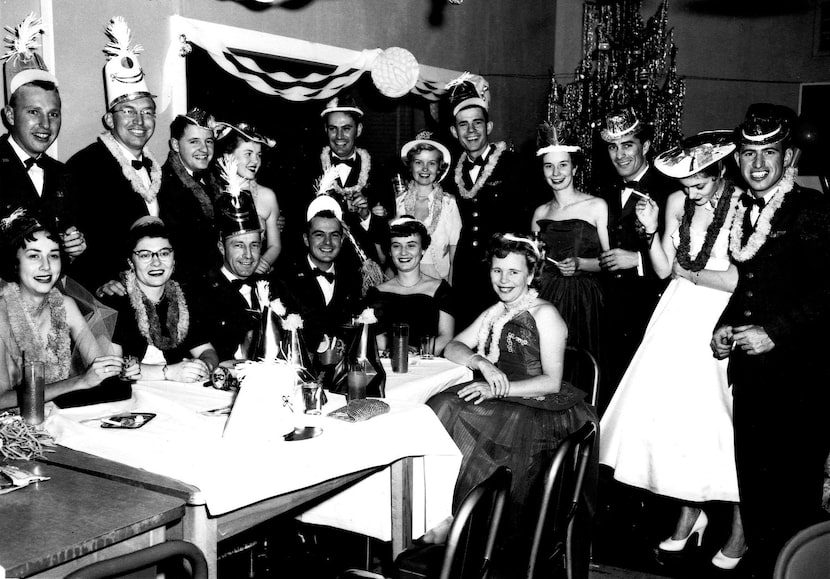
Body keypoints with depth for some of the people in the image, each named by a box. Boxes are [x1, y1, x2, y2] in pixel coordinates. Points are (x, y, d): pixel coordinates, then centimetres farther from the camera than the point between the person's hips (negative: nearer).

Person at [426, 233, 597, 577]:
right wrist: (481, 363, -9)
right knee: (444, 406, -22)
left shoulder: (545, 314, -3)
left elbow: (551, 382, -9)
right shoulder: (494, 313, 19)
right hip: (503, 405, 7)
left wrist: (499, 389, -20)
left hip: (541, 411, -6)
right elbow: (452, 348, 13)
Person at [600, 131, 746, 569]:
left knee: (718, 414, -1)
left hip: (724, 319, -5)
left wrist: (689, 273, -4)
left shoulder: (743, 204, -11)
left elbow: (741, 278, -14)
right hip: (680, 318, 5)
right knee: (671, 407, 3)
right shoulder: (677, 202, 4)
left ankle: (740, 525, 16)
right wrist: (653, 231, -9)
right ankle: (689, 511, 20)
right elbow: (663, 269, 6)